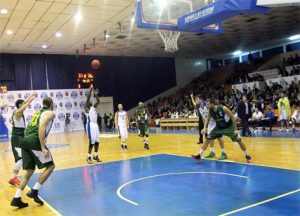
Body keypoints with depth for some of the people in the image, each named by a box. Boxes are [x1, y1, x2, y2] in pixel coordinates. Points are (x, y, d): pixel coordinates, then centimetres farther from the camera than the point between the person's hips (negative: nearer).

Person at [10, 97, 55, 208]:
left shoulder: (38, 113, 28)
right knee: (50, 166, 6)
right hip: (34, 141, -8)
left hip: (25, 141, 8)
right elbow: (41, 127, -13)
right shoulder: (50, 113, 5)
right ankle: (34, 191, -2)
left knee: (29, 171, 14)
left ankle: (16, 198, 8)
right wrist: (43, 147, -17)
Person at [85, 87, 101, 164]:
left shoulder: (94, 107, 18)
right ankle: (89, 157, 3)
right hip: (90, 125, -7)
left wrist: (95, 94, 14)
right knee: (91, 142, -7)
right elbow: (88, 98, -14)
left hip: (95, 124, 7)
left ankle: (95, 156, 21)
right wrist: (90, 90, -10)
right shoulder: (86, 108, -2)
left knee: (97, 141, 9)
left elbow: (98, 101, 17)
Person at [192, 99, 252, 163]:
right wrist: (205, 128, -15)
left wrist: (235, 129, -21)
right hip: (219, 127, 4)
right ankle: (199, 155, -2)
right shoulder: (210, 111, -14)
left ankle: (247, 156, 12)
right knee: (208, 139, -5)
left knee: (238, 140, -7)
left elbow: (233, 117, -21)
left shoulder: (223, 108, -29)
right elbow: (207, 120, 3)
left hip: (229, 127, -4)